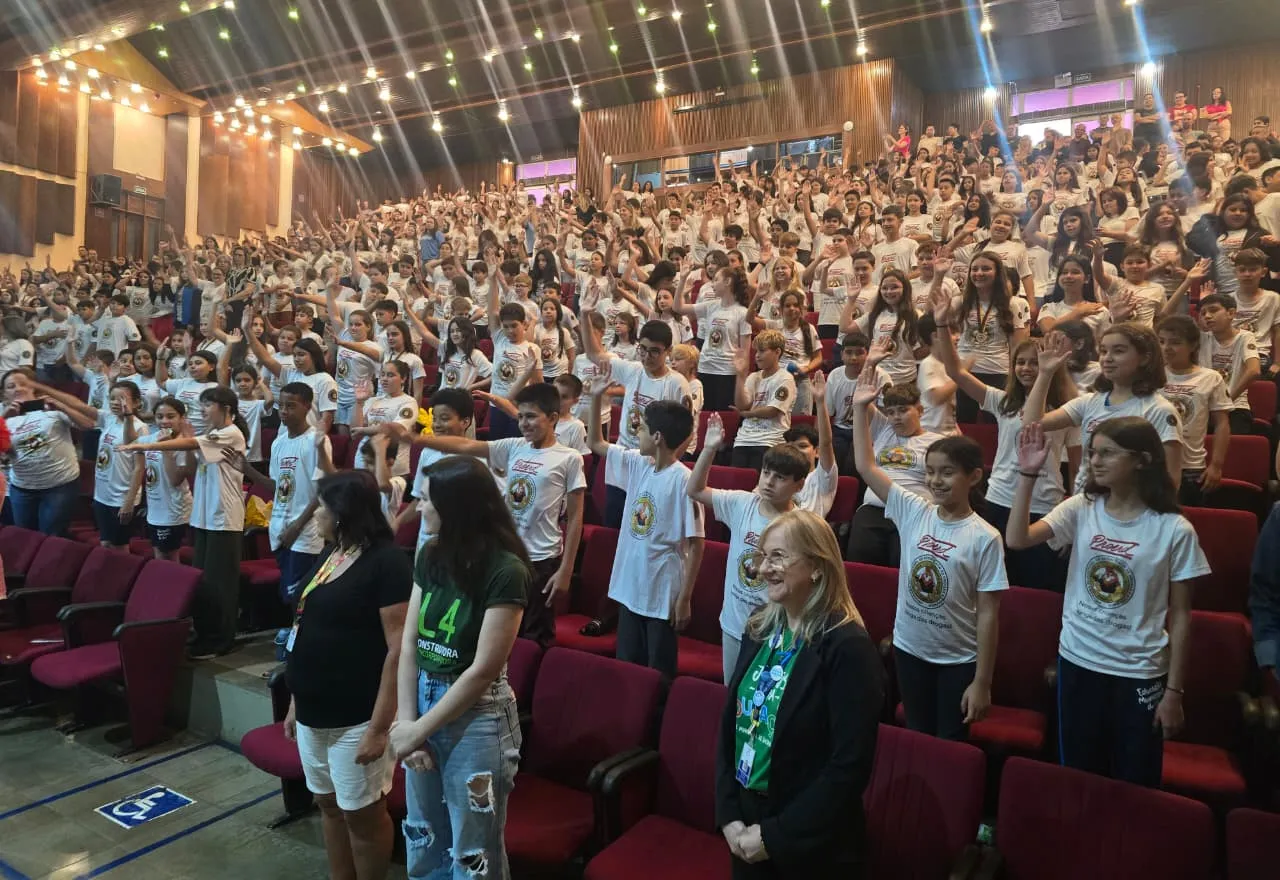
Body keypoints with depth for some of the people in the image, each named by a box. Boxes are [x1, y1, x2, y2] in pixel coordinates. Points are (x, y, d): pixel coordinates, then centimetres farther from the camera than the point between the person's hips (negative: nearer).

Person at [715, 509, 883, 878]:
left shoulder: (848, 647, -19)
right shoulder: (759, 629, 1)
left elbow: (849, 766, -20)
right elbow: (730, 724, 4)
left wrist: (774, 836, -16)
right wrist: (728, 814, -4)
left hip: (812, 847, -5)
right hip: (745, 823, 6)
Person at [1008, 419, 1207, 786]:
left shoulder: (1174, 530, -11)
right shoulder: (1081, 509, -5)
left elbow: (1180, 616, -6)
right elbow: (1017, 539, -19)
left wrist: (1174, 690, -4)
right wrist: (1027, 475, -25)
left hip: (1139, 674, -2)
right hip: (1077, 662, 2)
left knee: (1134, 786, 12)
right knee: (1078, 777, 17)